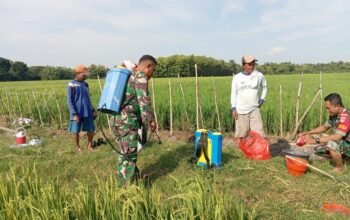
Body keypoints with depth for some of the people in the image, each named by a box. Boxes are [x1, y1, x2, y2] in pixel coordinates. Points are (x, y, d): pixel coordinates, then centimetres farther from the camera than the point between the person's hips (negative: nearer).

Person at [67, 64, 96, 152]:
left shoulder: (85, 84, 11)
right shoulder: (71, 85, -8)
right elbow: (69, 101, -10)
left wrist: (93, 110, 14)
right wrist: (74, 114, -16)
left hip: (87, 112, 5)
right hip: (77, 113, -5)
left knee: (91, 130, 8)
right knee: (75, 131, 5)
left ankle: (89, 145, 28)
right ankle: (78, 147, 23)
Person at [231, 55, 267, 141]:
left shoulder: (259, 75, 1)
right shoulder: (237, 77, 0)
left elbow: (264, 87, 20)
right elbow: (233, 93, 5)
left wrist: (262, 99, 10)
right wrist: (233, 108, -2)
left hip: (254, 109, 0)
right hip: (240, 110, 0)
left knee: (259, 133, -6)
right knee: (239, 134, 6)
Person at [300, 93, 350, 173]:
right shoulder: (334, 115, -1)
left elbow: (337, 137, -34)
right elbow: (324, 127, 12)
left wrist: (315, 140, -33)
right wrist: (308, 132, -1)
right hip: (343, 143, 9)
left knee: (331, 144, -33)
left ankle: (340, 167, -8)